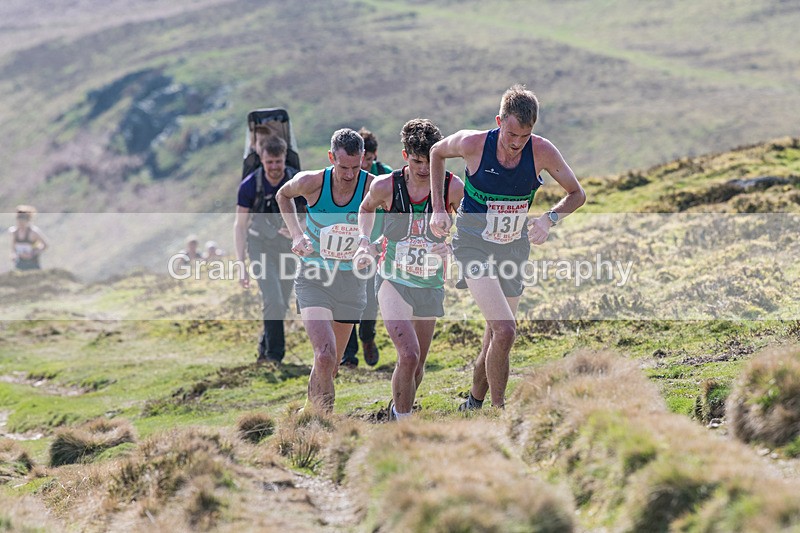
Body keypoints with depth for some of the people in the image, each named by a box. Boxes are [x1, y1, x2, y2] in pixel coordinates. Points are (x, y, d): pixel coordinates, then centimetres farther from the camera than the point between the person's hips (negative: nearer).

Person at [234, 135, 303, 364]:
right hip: (261, 245, -2)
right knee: (273, 301, -18)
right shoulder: (250, 185, -16)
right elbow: (240, 225, -9)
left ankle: (265, 350, 28)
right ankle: (274, 354, -9)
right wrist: (240, 265, -13)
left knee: (281, 304, 8)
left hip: (289, 246, 2)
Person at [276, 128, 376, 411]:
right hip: (314, 278, -2)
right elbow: (283, 195, 9)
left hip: (351, 279, 2)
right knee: (325, 356, -23)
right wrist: (296, 234, -3)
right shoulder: (311, 182, -14)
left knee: (331, 367, 12)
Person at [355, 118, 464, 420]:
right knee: (408, 356, -22)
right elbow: (366, 208, 13)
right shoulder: (385, 186, -11)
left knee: (417, 366, 12)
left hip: (431, 286, 2)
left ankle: (398, 410, 40)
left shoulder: (453, 188, -12)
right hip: (393, 282, -2)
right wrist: (364, 243, 0)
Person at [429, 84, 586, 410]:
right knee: (504, 331, -19)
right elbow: (437, 152, 4)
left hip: (514, 248, 4)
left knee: (497, 334, 14)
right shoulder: (472, 144, -19)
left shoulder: (542, 151, -15)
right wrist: (439, 208, -1)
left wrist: (549, 218, -20)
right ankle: (498, 409, -7)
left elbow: (577, 194, -1)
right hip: (474, 246, -4)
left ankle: (475, 402, 36)